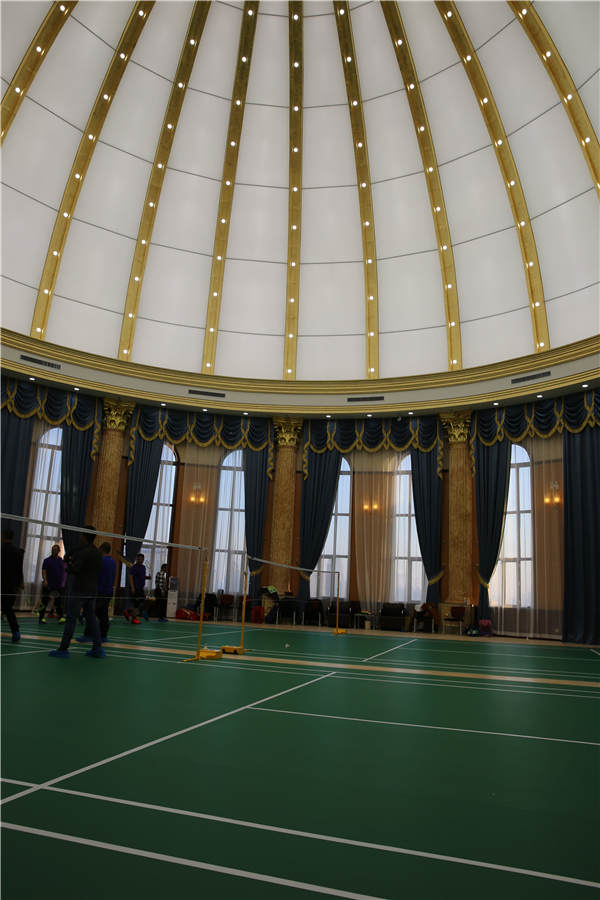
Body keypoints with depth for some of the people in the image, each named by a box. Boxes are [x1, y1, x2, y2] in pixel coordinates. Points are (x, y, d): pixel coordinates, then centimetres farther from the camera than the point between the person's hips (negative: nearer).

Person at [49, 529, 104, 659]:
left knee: (71, 619, -2)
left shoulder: (83, 552, -14)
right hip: (92, 590, 8)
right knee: (91, 618, 10)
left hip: (79, 589, -7)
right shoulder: (98, 553, 11)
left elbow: (75, 570, -22)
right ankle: (97, 647, 8)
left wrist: (70, 564, -1)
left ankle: (63, 649, 2)